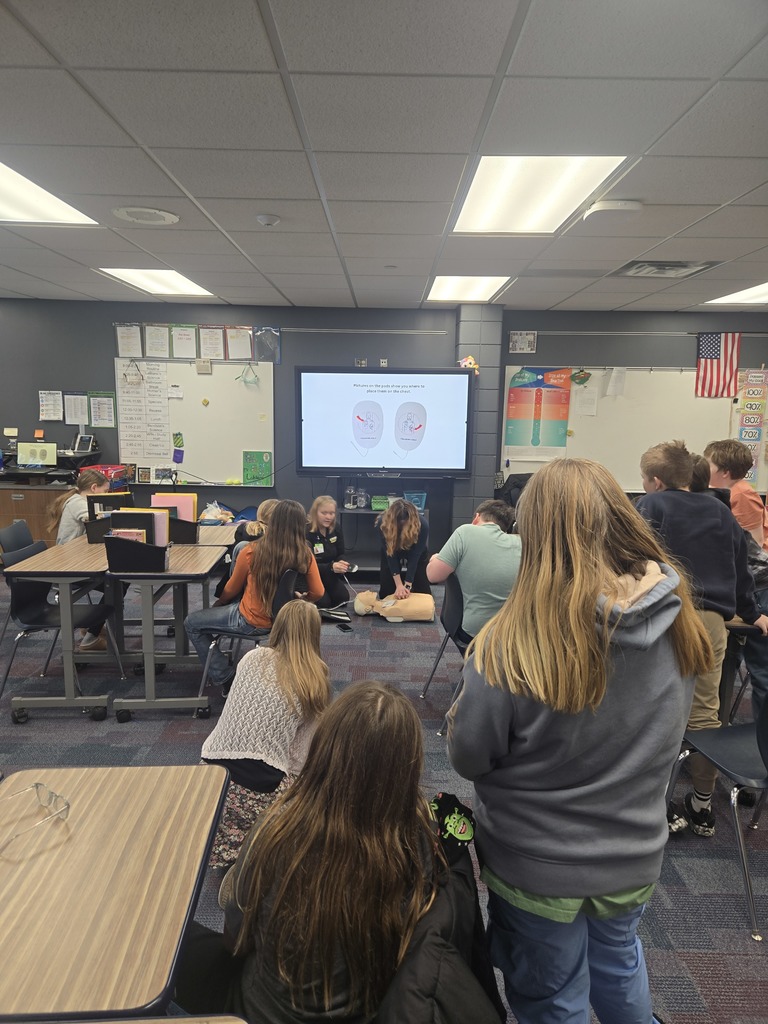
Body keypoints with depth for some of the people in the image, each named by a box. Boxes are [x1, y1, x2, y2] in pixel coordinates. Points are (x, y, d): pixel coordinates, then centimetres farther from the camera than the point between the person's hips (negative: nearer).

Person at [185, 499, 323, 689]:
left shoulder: (252, 552, -24)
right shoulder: (306, 556, -18)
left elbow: (232, 590, -7)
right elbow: (317, 593, -7)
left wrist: (218, 603, 15)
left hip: (253, 621, -5)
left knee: (191, 623, 16)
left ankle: (225, 677, 12)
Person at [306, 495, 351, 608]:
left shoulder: (336, 529, -4)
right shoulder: (306, 532, -23)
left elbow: (340, 554, 4)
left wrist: (342, 563, -23)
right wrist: (331, 566, -42)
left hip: (328, 575, 5)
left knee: (343, 597, -18)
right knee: (323, 602, -25)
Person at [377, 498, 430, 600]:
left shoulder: (422, 525, -37)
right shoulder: (383, 522, -35)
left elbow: (414, 556, -33)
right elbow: (390, 555, -32)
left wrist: (407, 585, -37)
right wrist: (399, 585, -37)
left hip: (415, 556, 0)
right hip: (392, 553, 1)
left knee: (423, 591, -5)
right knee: (386, 593, -4)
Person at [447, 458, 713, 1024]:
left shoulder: (514, 643, -32)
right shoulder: (678, 622, -15)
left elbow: (469, 758, -18)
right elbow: (667, 737, 1)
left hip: (538, 865, -4)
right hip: (636, 856, 4)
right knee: (619, 957, 34)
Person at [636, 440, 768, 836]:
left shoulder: (650, 505, 1)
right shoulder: (720, 511, 16)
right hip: (711, 618, 5)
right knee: (705, 714, 13)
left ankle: (662, 806, 12)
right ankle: (703, 806, 25)